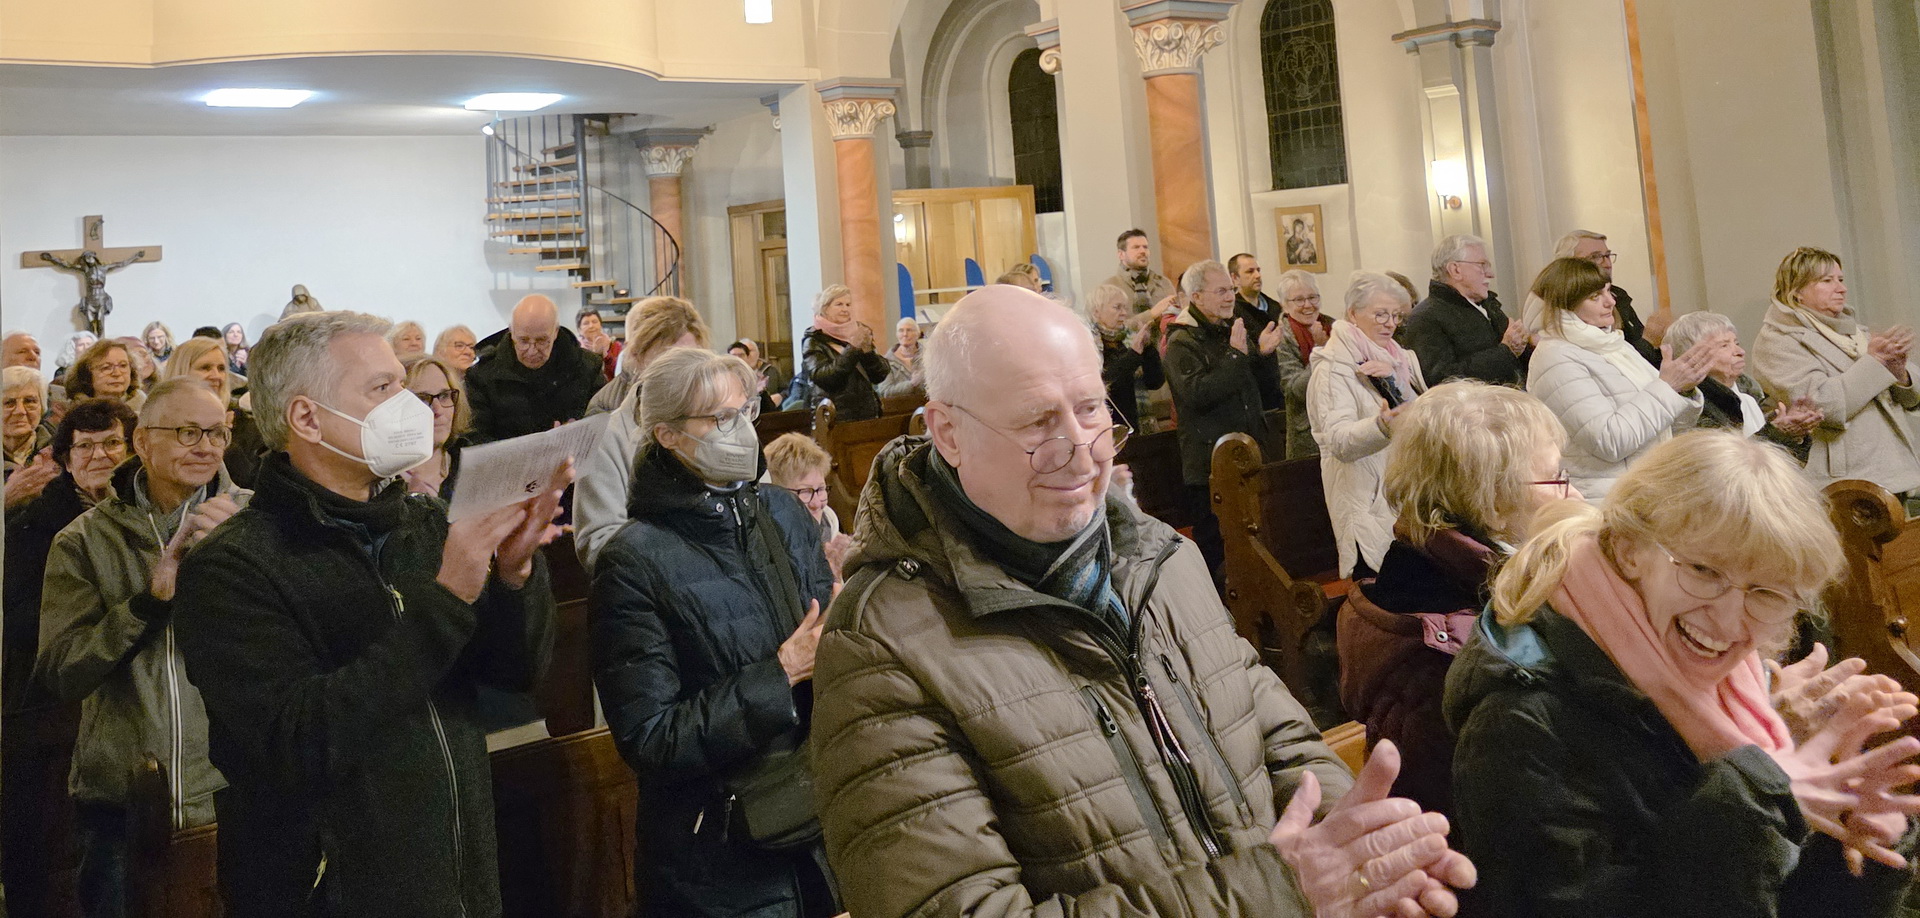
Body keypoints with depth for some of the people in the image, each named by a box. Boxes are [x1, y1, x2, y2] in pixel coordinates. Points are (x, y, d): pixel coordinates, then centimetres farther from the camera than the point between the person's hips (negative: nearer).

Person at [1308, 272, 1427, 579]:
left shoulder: (1398, 359, 16)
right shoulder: (1333, 368, -10)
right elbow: (1339, 441, -24)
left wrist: (1394, 380, -14)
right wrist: (1382, 426, -44)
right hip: (1369, 505, -7)